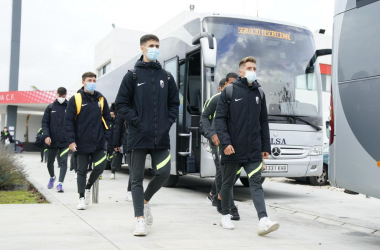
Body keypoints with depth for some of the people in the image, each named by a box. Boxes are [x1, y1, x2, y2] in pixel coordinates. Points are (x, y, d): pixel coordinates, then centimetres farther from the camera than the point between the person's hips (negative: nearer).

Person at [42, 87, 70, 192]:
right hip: (52, 141, 2)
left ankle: (60, 183, -9)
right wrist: (46, 136, -11)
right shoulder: (50, 107, 5)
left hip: (65, 141, -2)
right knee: (50, 162, 16)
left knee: (63, 162, -10)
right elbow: (45, 123, 3)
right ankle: (52, 177, 42)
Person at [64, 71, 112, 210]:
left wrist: (106, 137, 3)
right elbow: (68, 121, -4)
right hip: (82, 144, -3)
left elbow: (107, 119, 13)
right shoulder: (75, 99, -3)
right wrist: (71, 140, -11)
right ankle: (81, 197, 18)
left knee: (99, 167, 1)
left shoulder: (101, 99, 8)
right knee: (82, 171, 6)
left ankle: (88, 186, 29)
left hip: (98, 143, 3)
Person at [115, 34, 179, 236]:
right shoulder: (133, 75, 2)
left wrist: (168, 123, 1)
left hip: (161, 136, 3)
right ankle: (140, 219, 9)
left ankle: (145, 200, 25)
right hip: (139, 136, -2)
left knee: (163, 173, -3)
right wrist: (137, 122, -10)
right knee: (137, 178, 2)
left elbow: (174, 103, 16)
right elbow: (121, 104, 0)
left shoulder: (166, 77, 12)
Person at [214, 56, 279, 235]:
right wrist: (225, 142, -16)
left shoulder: (259, 93, 11)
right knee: (228, 183, 11)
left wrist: (266, 147, 11)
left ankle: (263, 221, -15)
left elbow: (263, 122, 14)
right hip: (232, 149, -2)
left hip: (253, 151, 2)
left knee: (256, 183, -7)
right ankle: (225, 216, 27)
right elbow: (219, 118, -6)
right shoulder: (229, 91, -1)